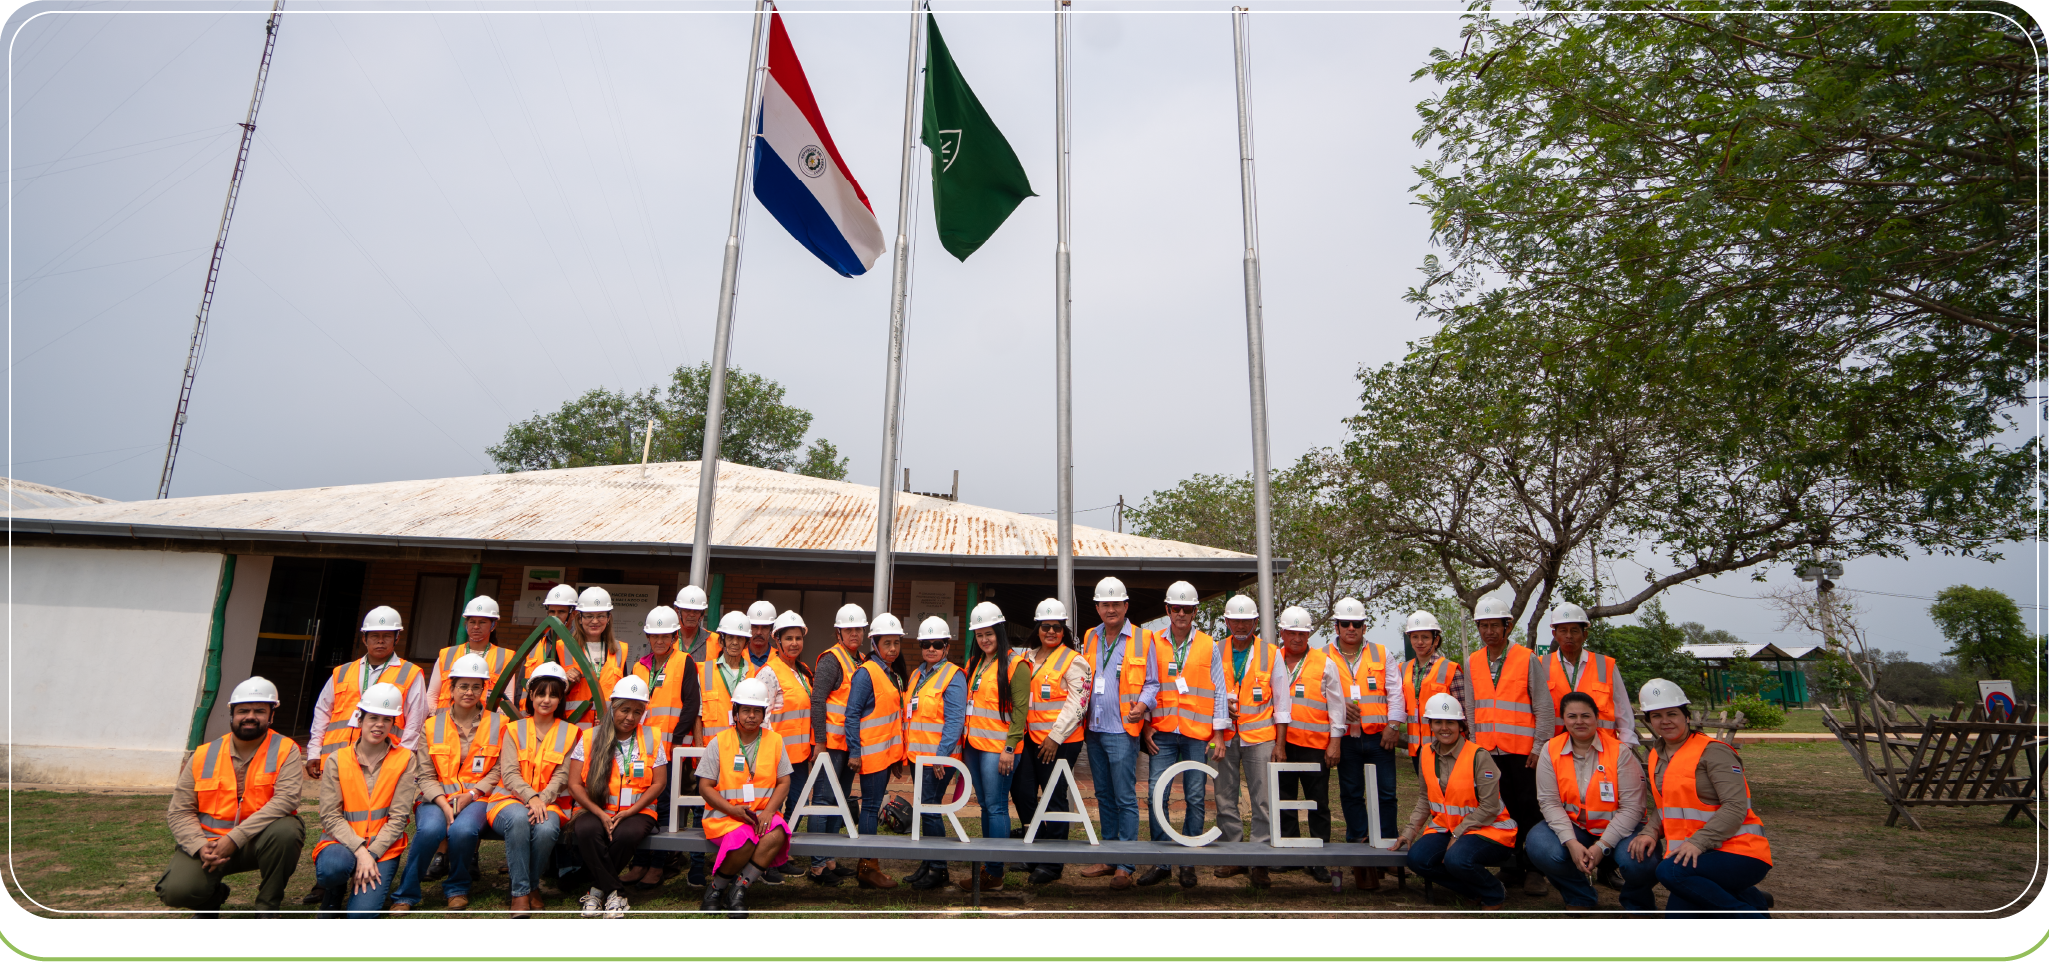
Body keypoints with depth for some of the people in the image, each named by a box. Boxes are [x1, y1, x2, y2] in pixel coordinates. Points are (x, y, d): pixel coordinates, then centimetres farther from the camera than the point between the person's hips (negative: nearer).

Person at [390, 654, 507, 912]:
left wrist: (470, 795, -13)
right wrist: (444, 804, -13)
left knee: (463, 830, -33)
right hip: (437, 796, 1)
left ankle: (458, 889, -3)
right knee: (430, 829, -33)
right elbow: (426, 776, 4)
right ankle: (405, 896, -10)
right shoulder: (433, 725, 9)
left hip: (475, 797, -1)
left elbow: (497, 771, 3)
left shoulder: (497, 724, 6)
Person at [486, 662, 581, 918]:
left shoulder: (570, 733, 11)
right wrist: (531, 797, -20)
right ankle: (520, 892, -26)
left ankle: (532, 885, -6)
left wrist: (542, 800, -19)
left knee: (546, 829, -34)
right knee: (519, 819, -35)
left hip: (550, 803, 0)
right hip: (511, 800, 0)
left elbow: (561, 776, 1)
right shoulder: (514, 729, 12)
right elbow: (509, 774, -1)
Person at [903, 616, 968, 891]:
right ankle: (927, 862, 22)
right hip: (917, 754, 7)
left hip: (938, 757, -7)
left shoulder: (953, 676, -9)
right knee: (923, 809, 12)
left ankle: (939, 870, 4)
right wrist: (905, 752, 14)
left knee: (929, 809, -7)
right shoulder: (916, 675, 15)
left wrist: (942, 755, -20)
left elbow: (955, 721, -15)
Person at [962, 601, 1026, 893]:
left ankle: (995, 873, 0)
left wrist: (1010, 747, -15)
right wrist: (964, 739, 13)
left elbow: (1020, 709, -11)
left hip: (998, 747, -7)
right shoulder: (973, 663, 16)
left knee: (996, 807, -5)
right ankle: (986, 863, 22)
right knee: (985, 805, 13)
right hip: (974, 745, 7)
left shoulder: (1015, 664, -7)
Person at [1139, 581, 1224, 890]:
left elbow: (1218, 690, 6)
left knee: (1195, 798, 3)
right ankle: (1160, 862, 8)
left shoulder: (1208, 645, 6)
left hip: (1197, 734, 0)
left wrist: (1219, 731, 0)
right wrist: (1146, 725, 0)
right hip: (1162, 734, 1)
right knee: (1156, 795, -4)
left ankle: (1188, 862, 14)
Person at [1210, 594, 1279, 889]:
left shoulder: (1270, 653, 3)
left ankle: (1260, 861, 4)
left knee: (1262, 800, -4)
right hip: (1224, 736, 2)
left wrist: (1279, 743, -1)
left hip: (1260, 736, -2)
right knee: (1225, 799, 6)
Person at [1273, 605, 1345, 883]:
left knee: (1318, 803, 2)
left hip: (1315, 745, -2)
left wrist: (1334, 743, -2)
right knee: (1284, 800, 9)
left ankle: (1318, 859, 9)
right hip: (1281, 744, 2)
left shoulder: (1325, 663, 4)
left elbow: (1336, 705, 4)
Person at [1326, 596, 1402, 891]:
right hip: (1345, 737, 0)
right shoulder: (1324, 656, 7)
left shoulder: (1381, 654, 9)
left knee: (1385, 792, -2)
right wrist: (1339, 704, -10)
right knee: (1351, 794, 6)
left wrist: (1393, 725, -3)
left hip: (1379, 735, 0)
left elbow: (1394, 693, 7)